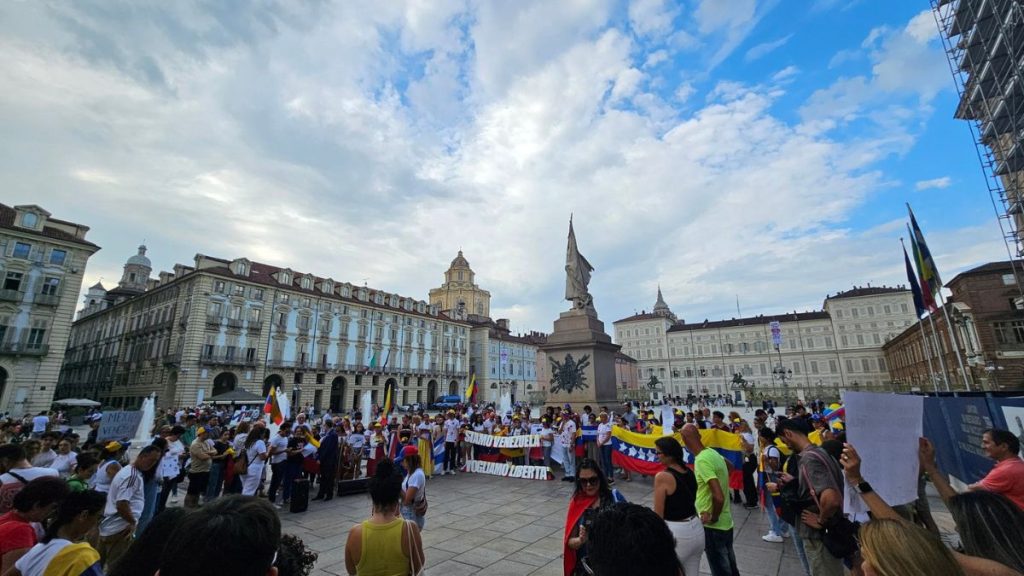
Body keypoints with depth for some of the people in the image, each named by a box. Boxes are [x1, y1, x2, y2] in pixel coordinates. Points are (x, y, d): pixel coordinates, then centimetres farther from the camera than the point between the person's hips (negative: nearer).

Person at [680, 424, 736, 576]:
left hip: (713, 526, -8)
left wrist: (713, 518, -13)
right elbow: (729, 467, 21)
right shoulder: (713, 453, 0)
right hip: (726, 522, 8)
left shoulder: (701, 460, -26)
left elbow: (718, 497, -32)